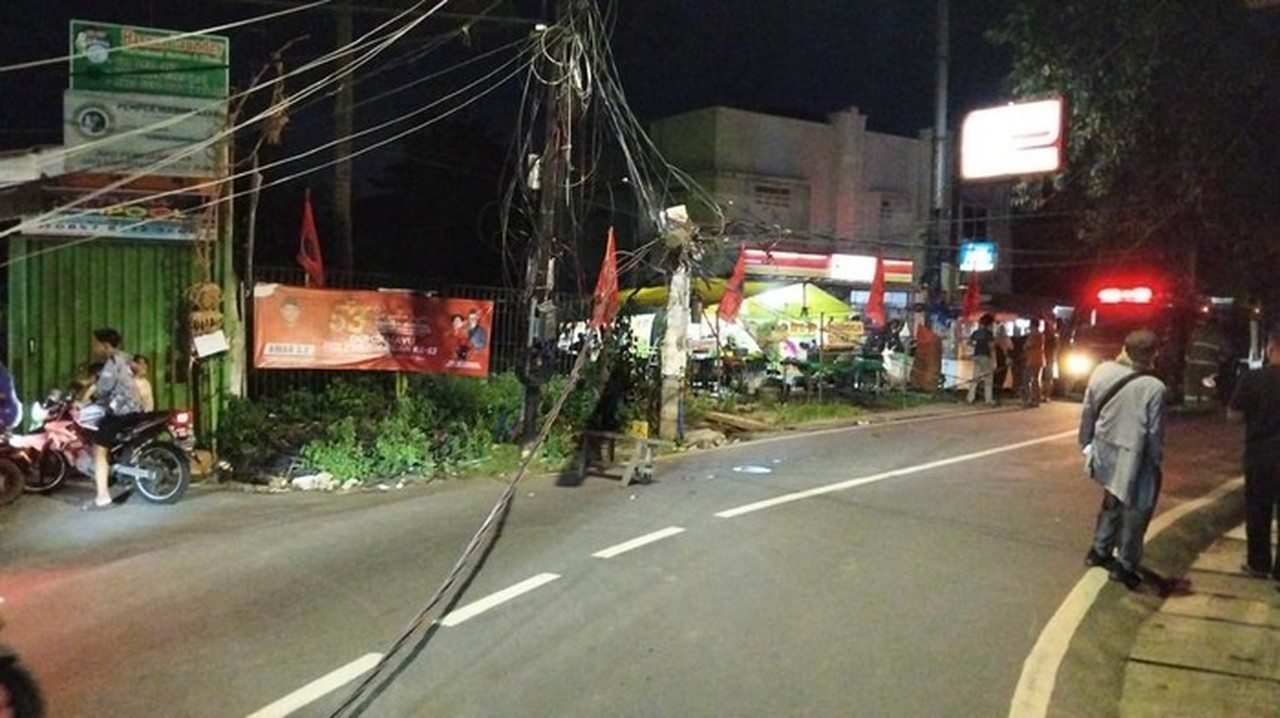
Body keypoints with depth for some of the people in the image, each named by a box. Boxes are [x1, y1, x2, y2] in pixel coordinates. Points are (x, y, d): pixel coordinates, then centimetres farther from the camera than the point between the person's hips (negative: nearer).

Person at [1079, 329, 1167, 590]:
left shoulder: (1102, 371, -8)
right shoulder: (1154, 388, -21)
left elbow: (1088, 412, 1)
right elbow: (1155, 433, -13)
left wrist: (1086, 442, 15)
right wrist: (1156, 460, 4)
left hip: (1106, 453, 6)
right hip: (1134, 459, -5)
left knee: (1112, 502, 27)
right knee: (1135, 511, 13)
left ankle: (1100, 551, 37)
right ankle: (1125, 565, 23)